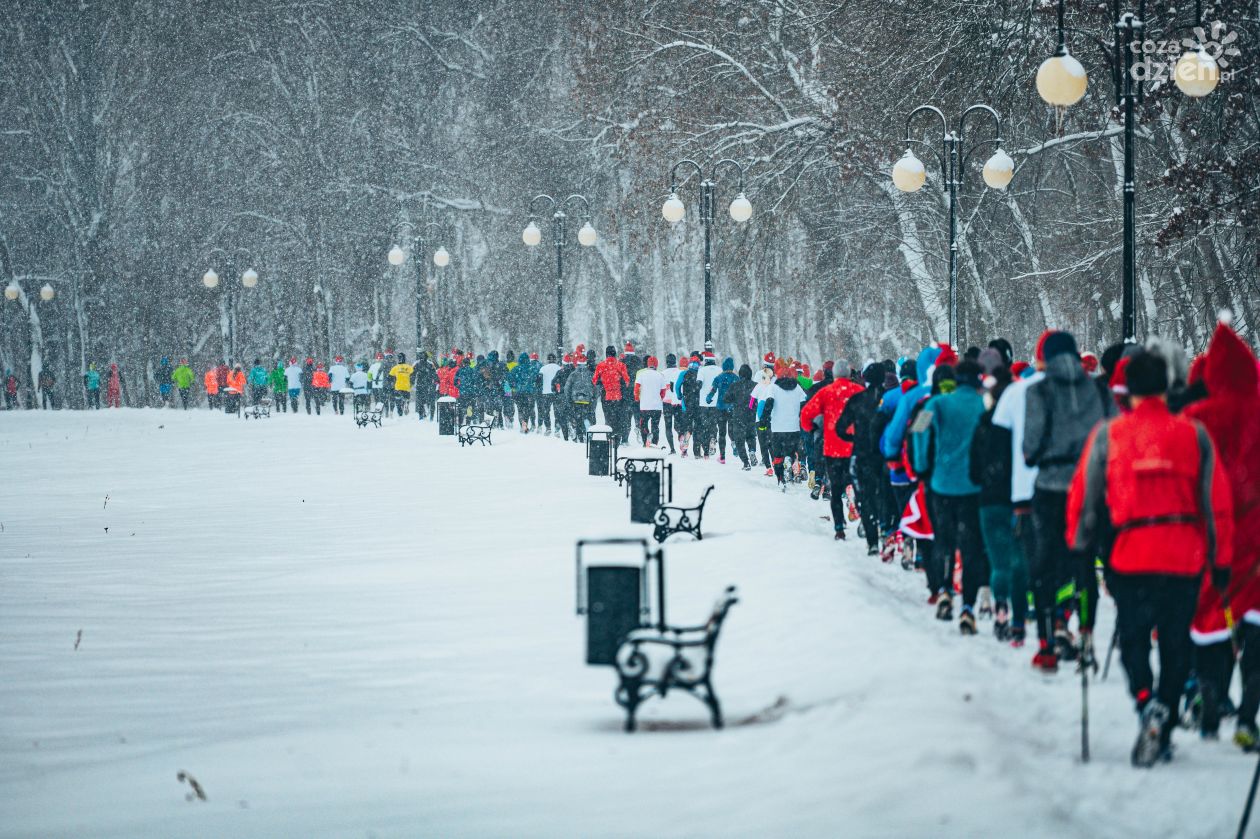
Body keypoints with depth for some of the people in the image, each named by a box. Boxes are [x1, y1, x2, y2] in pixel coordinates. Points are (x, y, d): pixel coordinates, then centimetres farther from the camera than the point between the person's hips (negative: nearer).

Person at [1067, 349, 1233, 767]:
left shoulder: (1107, 435, -2)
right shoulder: (1194, 435, 0)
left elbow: (1082, 494, 3)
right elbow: (1218, 503, 3)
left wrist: (1079, 545, 16)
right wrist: (1221, 559, 11)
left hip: (1130, 556, -1)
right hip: (1186, 558, 1)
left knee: (1133, 639, 10)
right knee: (1176, 645, 13)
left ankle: (1146, 700, -18)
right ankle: (1162, 731, 8)